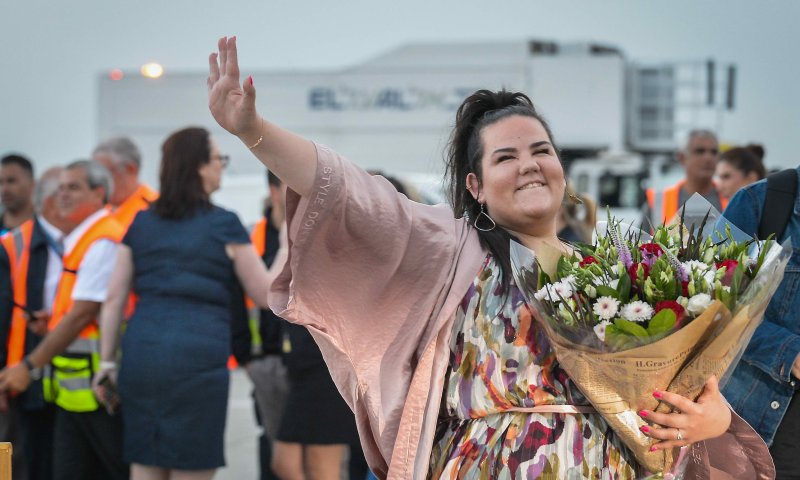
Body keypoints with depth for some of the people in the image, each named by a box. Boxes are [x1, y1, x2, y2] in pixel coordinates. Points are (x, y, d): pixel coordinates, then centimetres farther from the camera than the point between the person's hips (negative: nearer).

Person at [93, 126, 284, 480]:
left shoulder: (141, 224, 13)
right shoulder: (224, 226, 0)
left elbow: (114, 299, 11)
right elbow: (266, 295, 3)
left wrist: (107, 361, 16)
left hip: (141, 353, 5)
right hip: (198, 354, -5)